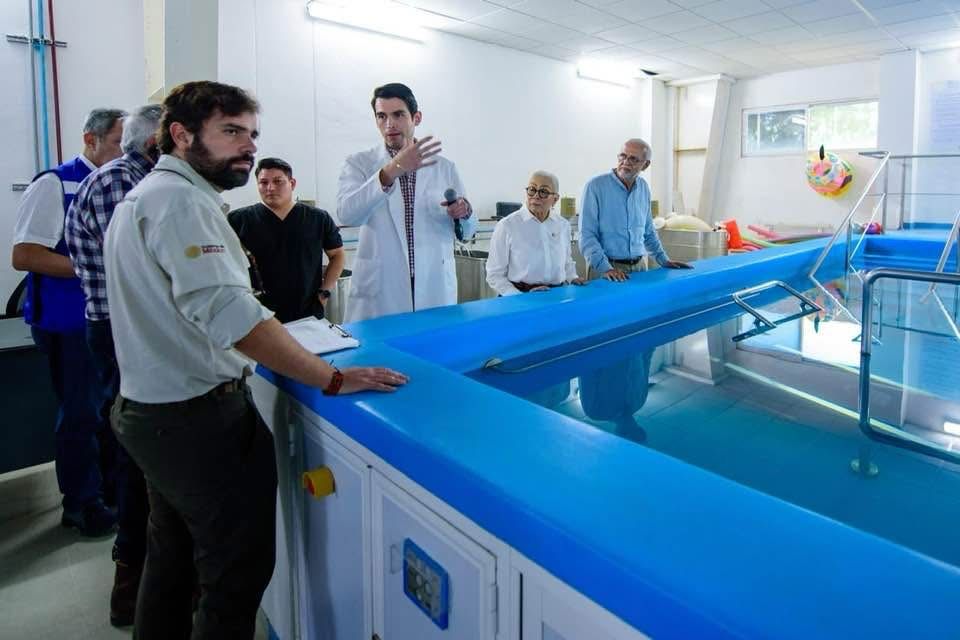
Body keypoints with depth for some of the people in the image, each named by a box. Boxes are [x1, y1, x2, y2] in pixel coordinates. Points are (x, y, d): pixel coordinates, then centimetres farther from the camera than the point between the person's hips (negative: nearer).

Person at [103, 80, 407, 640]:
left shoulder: (149, 193, 16)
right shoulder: (180, 198, -17)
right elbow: (228, 313, -29)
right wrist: (335, 379, -28)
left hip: (157, 410, 11)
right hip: (198, 419, -11)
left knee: (173, 562, 24)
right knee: (239, 573, 1)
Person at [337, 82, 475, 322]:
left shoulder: (445, 167, 8)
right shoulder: (359, 164, 2)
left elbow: (466, 232, 13)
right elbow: (346, 214, -17)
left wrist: (464, 213, -9)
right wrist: (391, 171, -27)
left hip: (435, 291, 2)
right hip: (378, 293, -2)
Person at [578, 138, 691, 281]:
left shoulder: (643, 187, 8)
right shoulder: (596, 186, -10)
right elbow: (587, 235, -15)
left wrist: (664, 260, 15)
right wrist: (605, 268, -25)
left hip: (639, 266, 5)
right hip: (606, 270, -5)